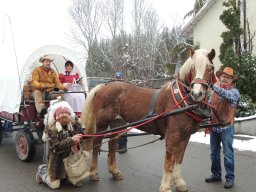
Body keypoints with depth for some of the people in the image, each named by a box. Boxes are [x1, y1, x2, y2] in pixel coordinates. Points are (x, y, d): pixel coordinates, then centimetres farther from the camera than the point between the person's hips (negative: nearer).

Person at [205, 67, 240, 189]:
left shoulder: (234, 91, -7)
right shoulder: (215, 90, 9)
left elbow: (227, 95, -31)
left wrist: (214, 87, -43)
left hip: (226, 127, -5)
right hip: (213, 126, 5)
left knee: (228, 154, 1)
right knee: (214, 152, 13)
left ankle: (230, 178, 11)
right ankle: (216, 175, 26)